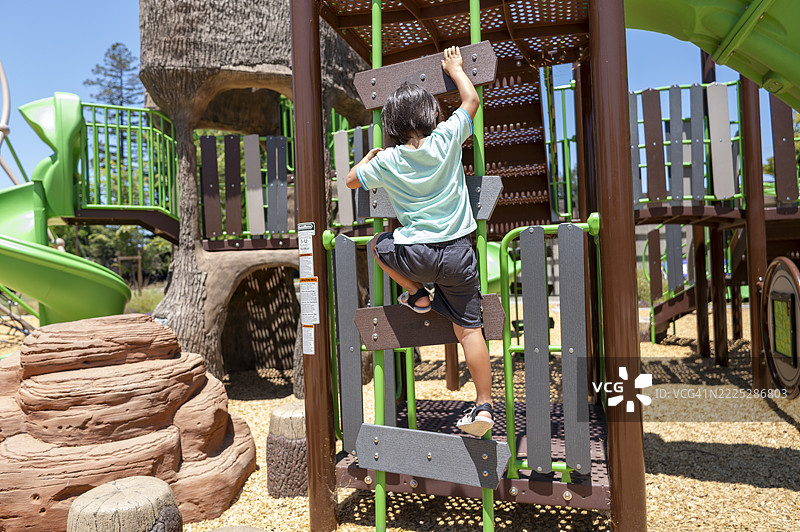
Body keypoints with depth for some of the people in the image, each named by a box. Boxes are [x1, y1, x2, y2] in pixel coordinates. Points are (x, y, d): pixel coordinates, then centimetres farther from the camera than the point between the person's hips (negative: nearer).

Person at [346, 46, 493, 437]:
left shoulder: (387, 161, -2)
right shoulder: (447, 139, -1)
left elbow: (351, 180, 16)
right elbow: (471, 100, 16)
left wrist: (368, 157, 33)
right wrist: (455, 68, 31)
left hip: (416, 254, -1)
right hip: (459, 254, 2)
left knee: (378, 244, 29)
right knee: (468, 327, 7)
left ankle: (416, 294, 23)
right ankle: (484, 406, 9)